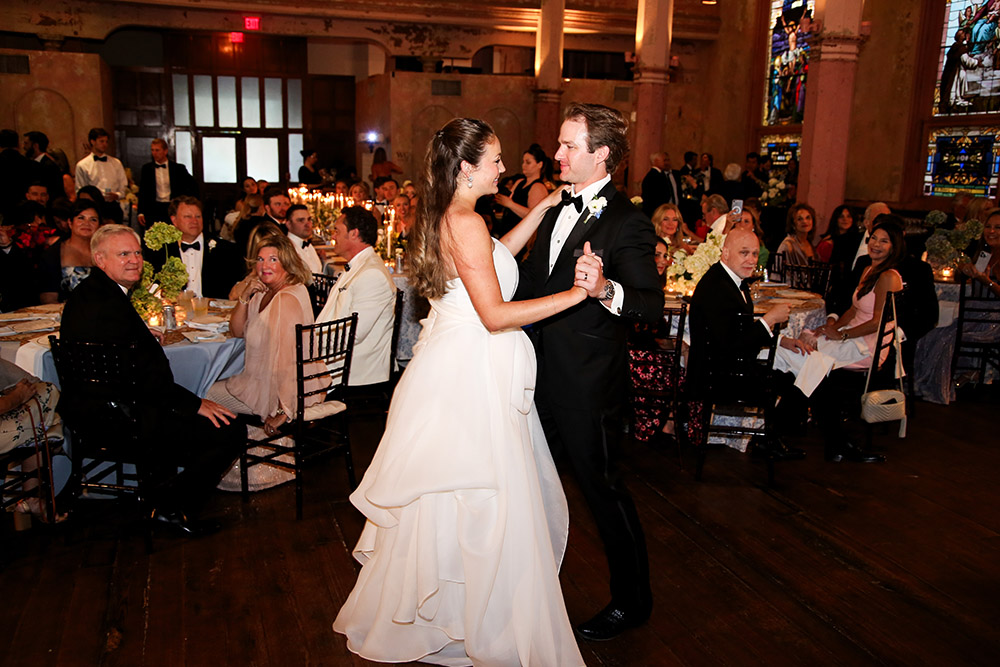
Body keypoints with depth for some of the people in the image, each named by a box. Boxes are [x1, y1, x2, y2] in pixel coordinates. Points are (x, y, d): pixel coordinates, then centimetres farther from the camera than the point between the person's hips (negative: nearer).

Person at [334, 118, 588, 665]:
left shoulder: (443, 216, 11)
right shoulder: (465, 222, -20)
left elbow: (495, 255, 23)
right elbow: (495, 315, -24)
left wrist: (544, 208, 20)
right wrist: (575, 293, -21)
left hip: (455, 365, 10)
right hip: (471, 374, -10)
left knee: (445, 499, 21)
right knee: (486, 503, 2)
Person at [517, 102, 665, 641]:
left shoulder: (627, 223, -16)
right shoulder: (558, 209, 9)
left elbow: (652, 304, -23)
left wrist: (605, 289, -42)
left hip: (585, 385, -8)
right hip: (538, 374, 9)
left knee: (600, 485, 7)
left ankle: (631, 600, 30)